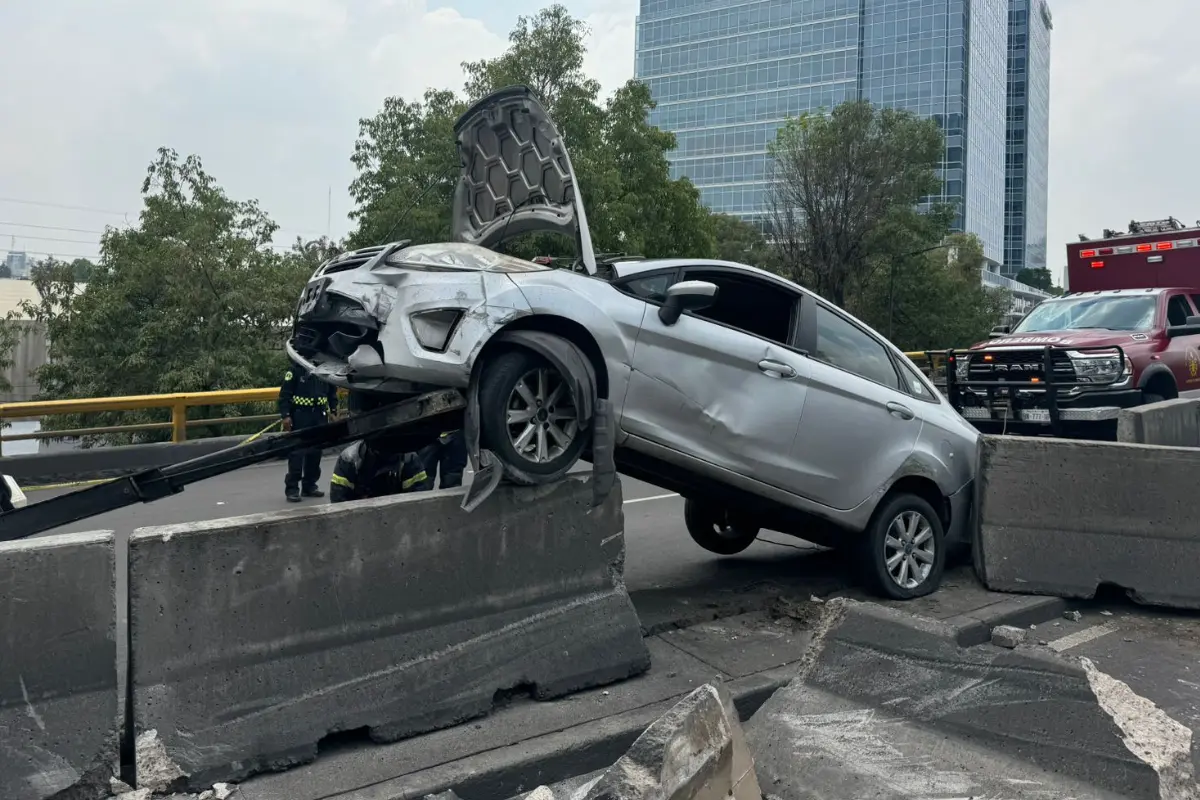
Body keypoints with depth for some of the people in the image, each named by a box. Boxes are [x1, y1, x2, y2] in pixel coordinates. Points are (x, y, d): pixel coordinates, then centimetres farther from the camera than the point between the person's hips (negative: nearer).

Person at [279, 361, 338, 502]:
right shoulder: (296, 369, -7)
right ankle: (292, 488, -3)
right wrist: (285, 415, -14)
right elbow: (284, 394, -8)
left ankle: (309, 486, 19)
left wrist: (333, 410, 7)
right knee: (297, 452, -7)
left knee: (315, 452, 8)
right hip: (300, 415, -5)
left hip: (320, 415, 5)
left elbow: (332, 392, 17)